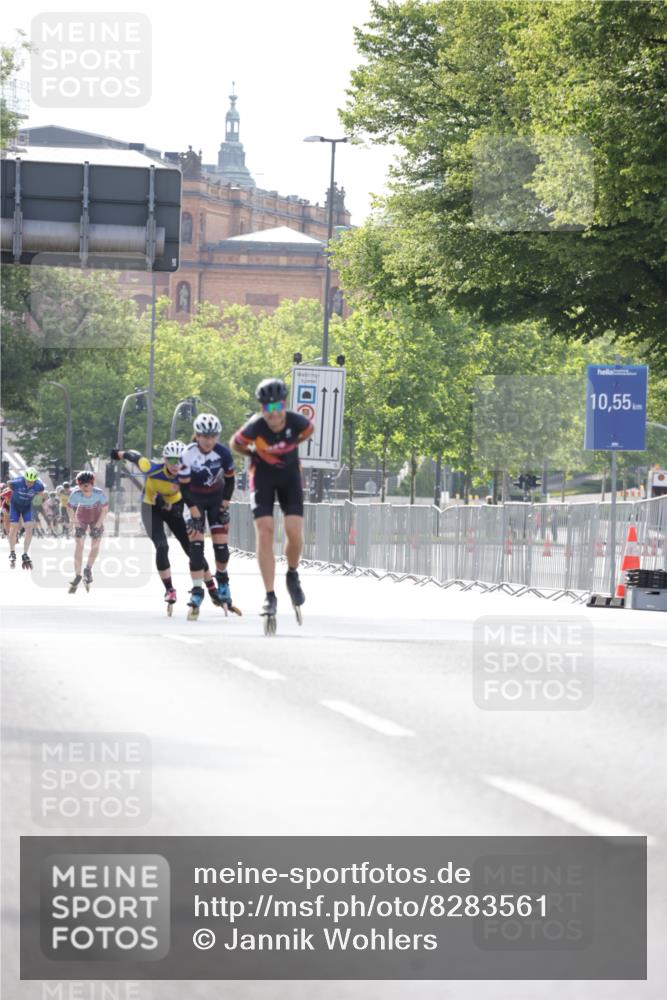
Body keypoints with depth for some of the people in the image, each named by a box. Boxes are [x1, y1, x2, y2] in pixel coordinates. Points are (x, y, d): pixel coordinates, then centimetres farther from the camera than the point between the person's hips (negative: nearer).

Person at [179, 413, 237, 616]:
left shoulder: (223, 453, -19)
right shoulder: (188, 455, -26)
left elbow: (229, 480, -4)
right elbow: (184, 487, -20)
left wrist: (224, 508, -4)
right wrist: (195, 516, -20)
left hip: (216, 497, 2)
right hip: (194, 499, -2)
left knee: (221, 544, -3)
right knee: (196, 544, -14)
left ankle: (222, 578, 25)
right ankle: (197, 591, -9)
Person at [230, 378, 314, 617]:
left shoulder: (297, 422, -23)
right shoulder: (255, 427, -27)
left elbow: (309, 429, 2)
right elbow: (235, 444, -7)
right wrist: (255, 454, -5)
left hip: (290, 473, 1)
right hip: (263, 474, -1)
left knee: (295, 532, -12)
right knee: (264, 533, -12)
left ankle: (292, 575, 19)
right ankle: (270, 596, -6)